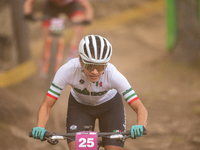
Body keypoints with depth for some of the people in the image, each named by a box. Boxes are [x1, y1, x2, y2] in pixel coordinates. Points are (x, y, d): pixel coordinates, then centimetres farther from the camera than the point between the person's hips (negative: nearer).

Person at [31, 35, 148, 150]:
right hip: (79, 105, 0)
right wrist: (40, 128, -48)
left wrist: (140, 127, -57)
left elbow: (140, 108, -35)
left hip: (109, 106, 0)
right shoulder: (68, 70, -35)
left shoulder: (112, 74, -36)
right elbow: (47, 105, -29)